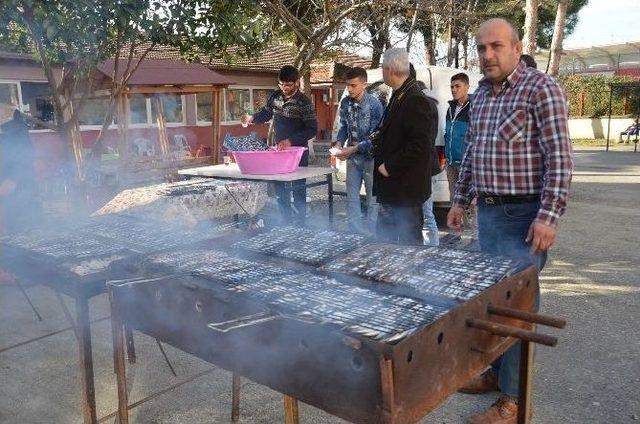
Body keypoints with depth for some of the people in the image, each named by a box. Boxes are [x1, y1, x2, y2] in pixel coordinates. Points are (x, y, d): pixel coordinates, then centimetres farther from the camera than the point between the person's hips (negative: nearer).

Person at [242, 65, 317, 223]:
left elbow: (312, 129, -16)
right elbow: (266, 113, 19)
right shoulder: (275, 96, 3)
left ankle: (300, 223, 13)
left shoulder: (304, 102, -15)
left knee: (298, 188, 1)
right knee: (278, 187, 13)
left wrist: (291, 140, -24)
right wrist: (252, 118, -2)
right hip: (278, 149, 6)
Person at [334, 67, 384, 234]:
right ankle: (356, 231, 20)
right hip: (352, 157, 5)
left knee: (372, 198, 4)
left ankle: (371, 232, 14)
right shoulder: (345, 103, 1)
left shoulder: (374, 105, -14)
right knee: (351, 197, 9)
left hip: (370, 157, -5)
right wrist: (340, 143, -6)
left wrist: (354, 148, -20)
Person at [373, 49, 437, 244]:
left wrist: (389, 167, -19)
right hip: (390, 191, 10)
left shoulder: (417, 101, -18)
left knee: (409, 241, 1)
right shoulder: (397, 98, 13)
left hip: (406, 191, -10)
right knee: (383, 239, 17)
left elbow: (420, 145, -25)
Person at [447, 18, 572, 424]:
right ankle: (499, 370, 31)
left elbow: (560, 157, -16)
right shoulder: (481, 95, 13)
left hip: (525, 215, -7)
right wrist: (461, 200, 18)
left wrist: (549, 216, -21)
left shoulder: (541, 87, -10)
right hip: (488, 212, 7)